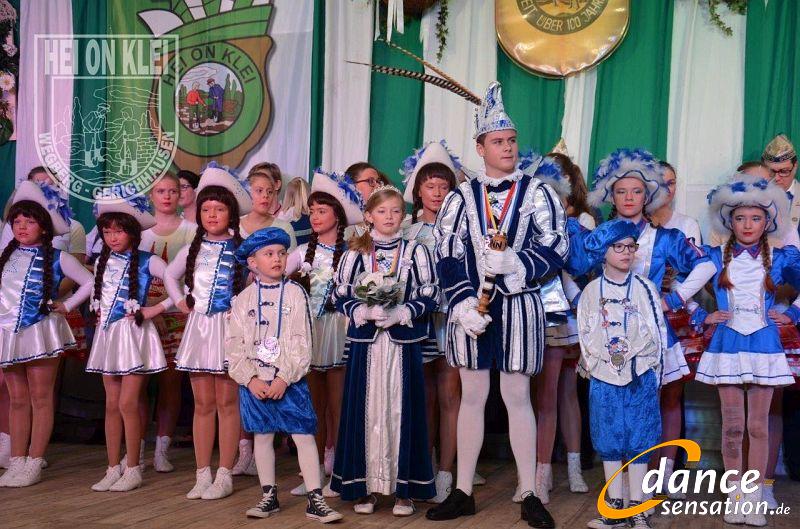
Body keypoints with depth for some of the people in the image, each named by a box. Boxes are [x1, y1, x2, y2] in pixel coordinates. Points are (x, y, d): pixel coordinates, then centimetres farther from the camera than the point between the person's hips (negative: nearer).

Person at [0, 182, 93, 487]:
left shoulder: (57, 258, 0)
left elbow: (89, 282, 2)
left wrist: (66, 306, -3)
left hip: (40, 332, -4)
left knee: (40, 398, 0)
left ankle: (34, 464, 4)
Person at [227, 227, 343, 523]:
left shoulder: (295, 293, -2)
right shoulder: (244, 299, 3)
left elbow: (302, 342, -7)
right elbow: (235, 345, 1)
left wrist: (284, 377, -14)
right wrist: (250, 378, -10)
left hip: (289, 381, -2)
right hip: (254, 382, 2)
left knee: (304, 436, -3)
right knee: (262, 436, 11)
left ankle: (315, 499, 3)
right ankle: (269, 495, 25)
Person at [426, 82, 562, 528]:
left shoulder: (537, 193, 2)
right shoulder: (461, 198, 6)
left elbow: (557, 248, -6)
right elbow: (447, 257, 0)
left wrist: (512, 264, -21)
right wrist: (465, 304, -13)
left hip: (519, 307, -2)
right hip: (470, 308, 2)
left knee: (517, 396, 2)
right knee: (472, 396, 9)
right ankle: (463, 492, 18)